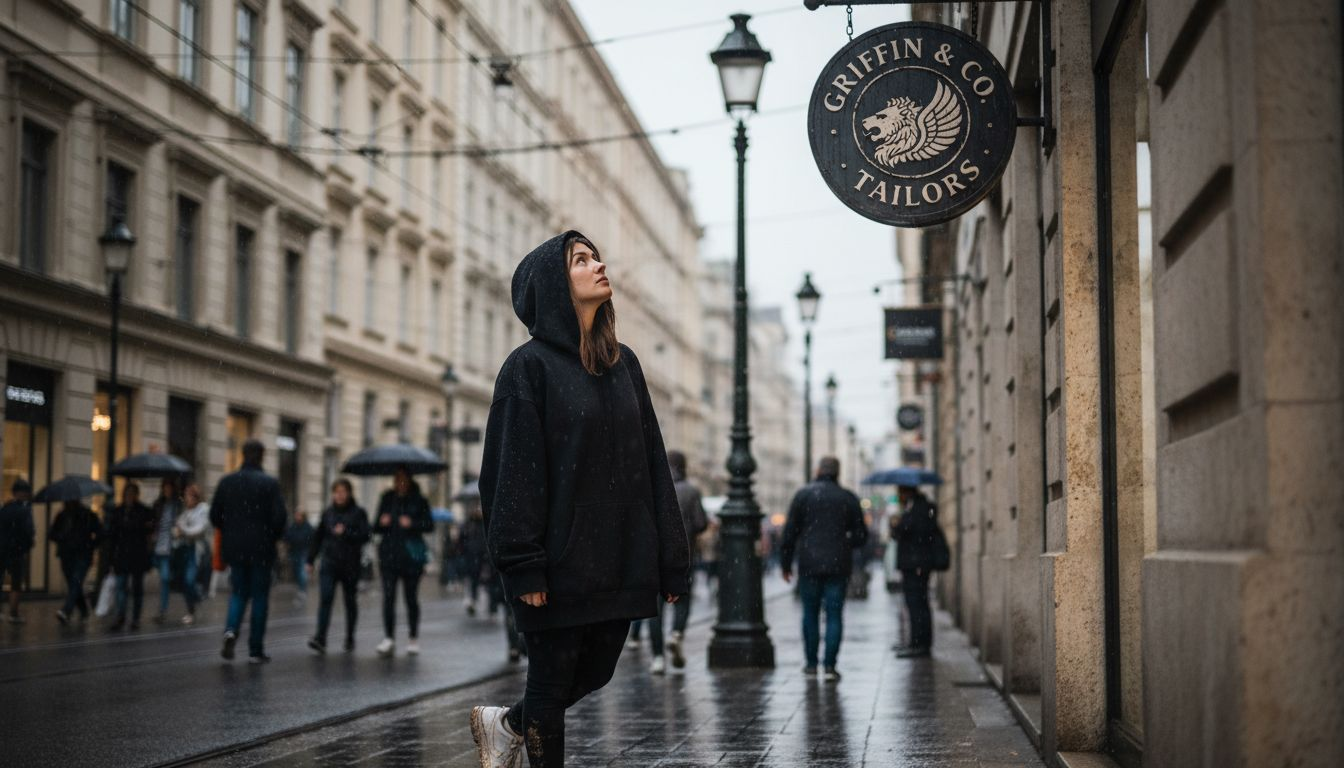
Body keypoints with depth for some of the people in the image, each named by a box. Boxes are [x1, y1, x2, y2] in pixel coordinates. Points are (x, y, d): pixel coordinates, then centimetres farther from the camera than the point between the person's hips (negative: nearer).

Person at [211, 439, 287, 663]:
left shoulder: (227, 482, 1)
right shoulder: (269, 483, -10)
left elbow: (215, 515, 2)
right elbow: (279, 517, -14)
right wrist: (273, 537, 6)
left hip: (234, 549, 3)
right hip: (261, 549, -3)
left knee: (238, 593, 16)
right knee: (259, 597, 6)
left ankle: (231, 630, -13)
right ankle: (255, 650, 8)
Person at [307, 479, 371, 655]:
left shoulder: (358, 513, 0)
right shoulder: (327, 513, 9)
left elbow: (366, 535, -9)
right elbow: (317, 537, 15)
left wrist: (346, 533, -20)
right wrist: (310, 559, 13)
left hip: (350, 564, -1)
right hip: (329, 562, 1)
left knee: (350, 601, 9)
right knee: (325, 598, -14)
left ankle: (350, 638, 24)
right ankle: (320, 639, -22)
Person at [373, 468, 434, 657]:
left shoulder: (418, 501, 3)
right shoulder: (387, 500, 11)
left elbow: (429, 525, -1)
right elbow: (376, 528, 16)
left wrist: (412, 524, -16)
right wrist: (382, 523, -6)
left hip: (411, 556, -2)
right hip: (389, 554, 2)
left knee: (411, 598, 5)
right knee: (388, 597, -9)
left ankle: (414, 639, 15)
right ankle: (388, 638, -10)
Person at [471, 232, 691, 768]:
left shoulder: (624, 362, 11)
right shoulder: (529, 367, -7)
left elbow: (652, 459, 10)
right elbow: (515, 469, -12)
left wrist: (670, 557, 6)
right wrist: (524, 567, -17)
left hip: (620, 557, 6)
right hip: (562, 558, -6)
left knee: (596, 672, 15)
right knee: (553, 678, 3)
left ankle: (506, 724, 38)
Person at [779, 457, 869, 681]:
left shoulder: (803, 495, -1)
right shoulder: (849, 498, 3)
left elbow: (790, 532, -3)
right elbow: (861, 536, 6)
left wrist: (785, 563, 6)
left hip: (810, 564, 0)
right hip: (838, 565, 0)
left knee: (810, 613, 13)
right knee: (834, 615, 2)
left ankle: (811, 663, 17)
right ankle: (829, 665, -6)